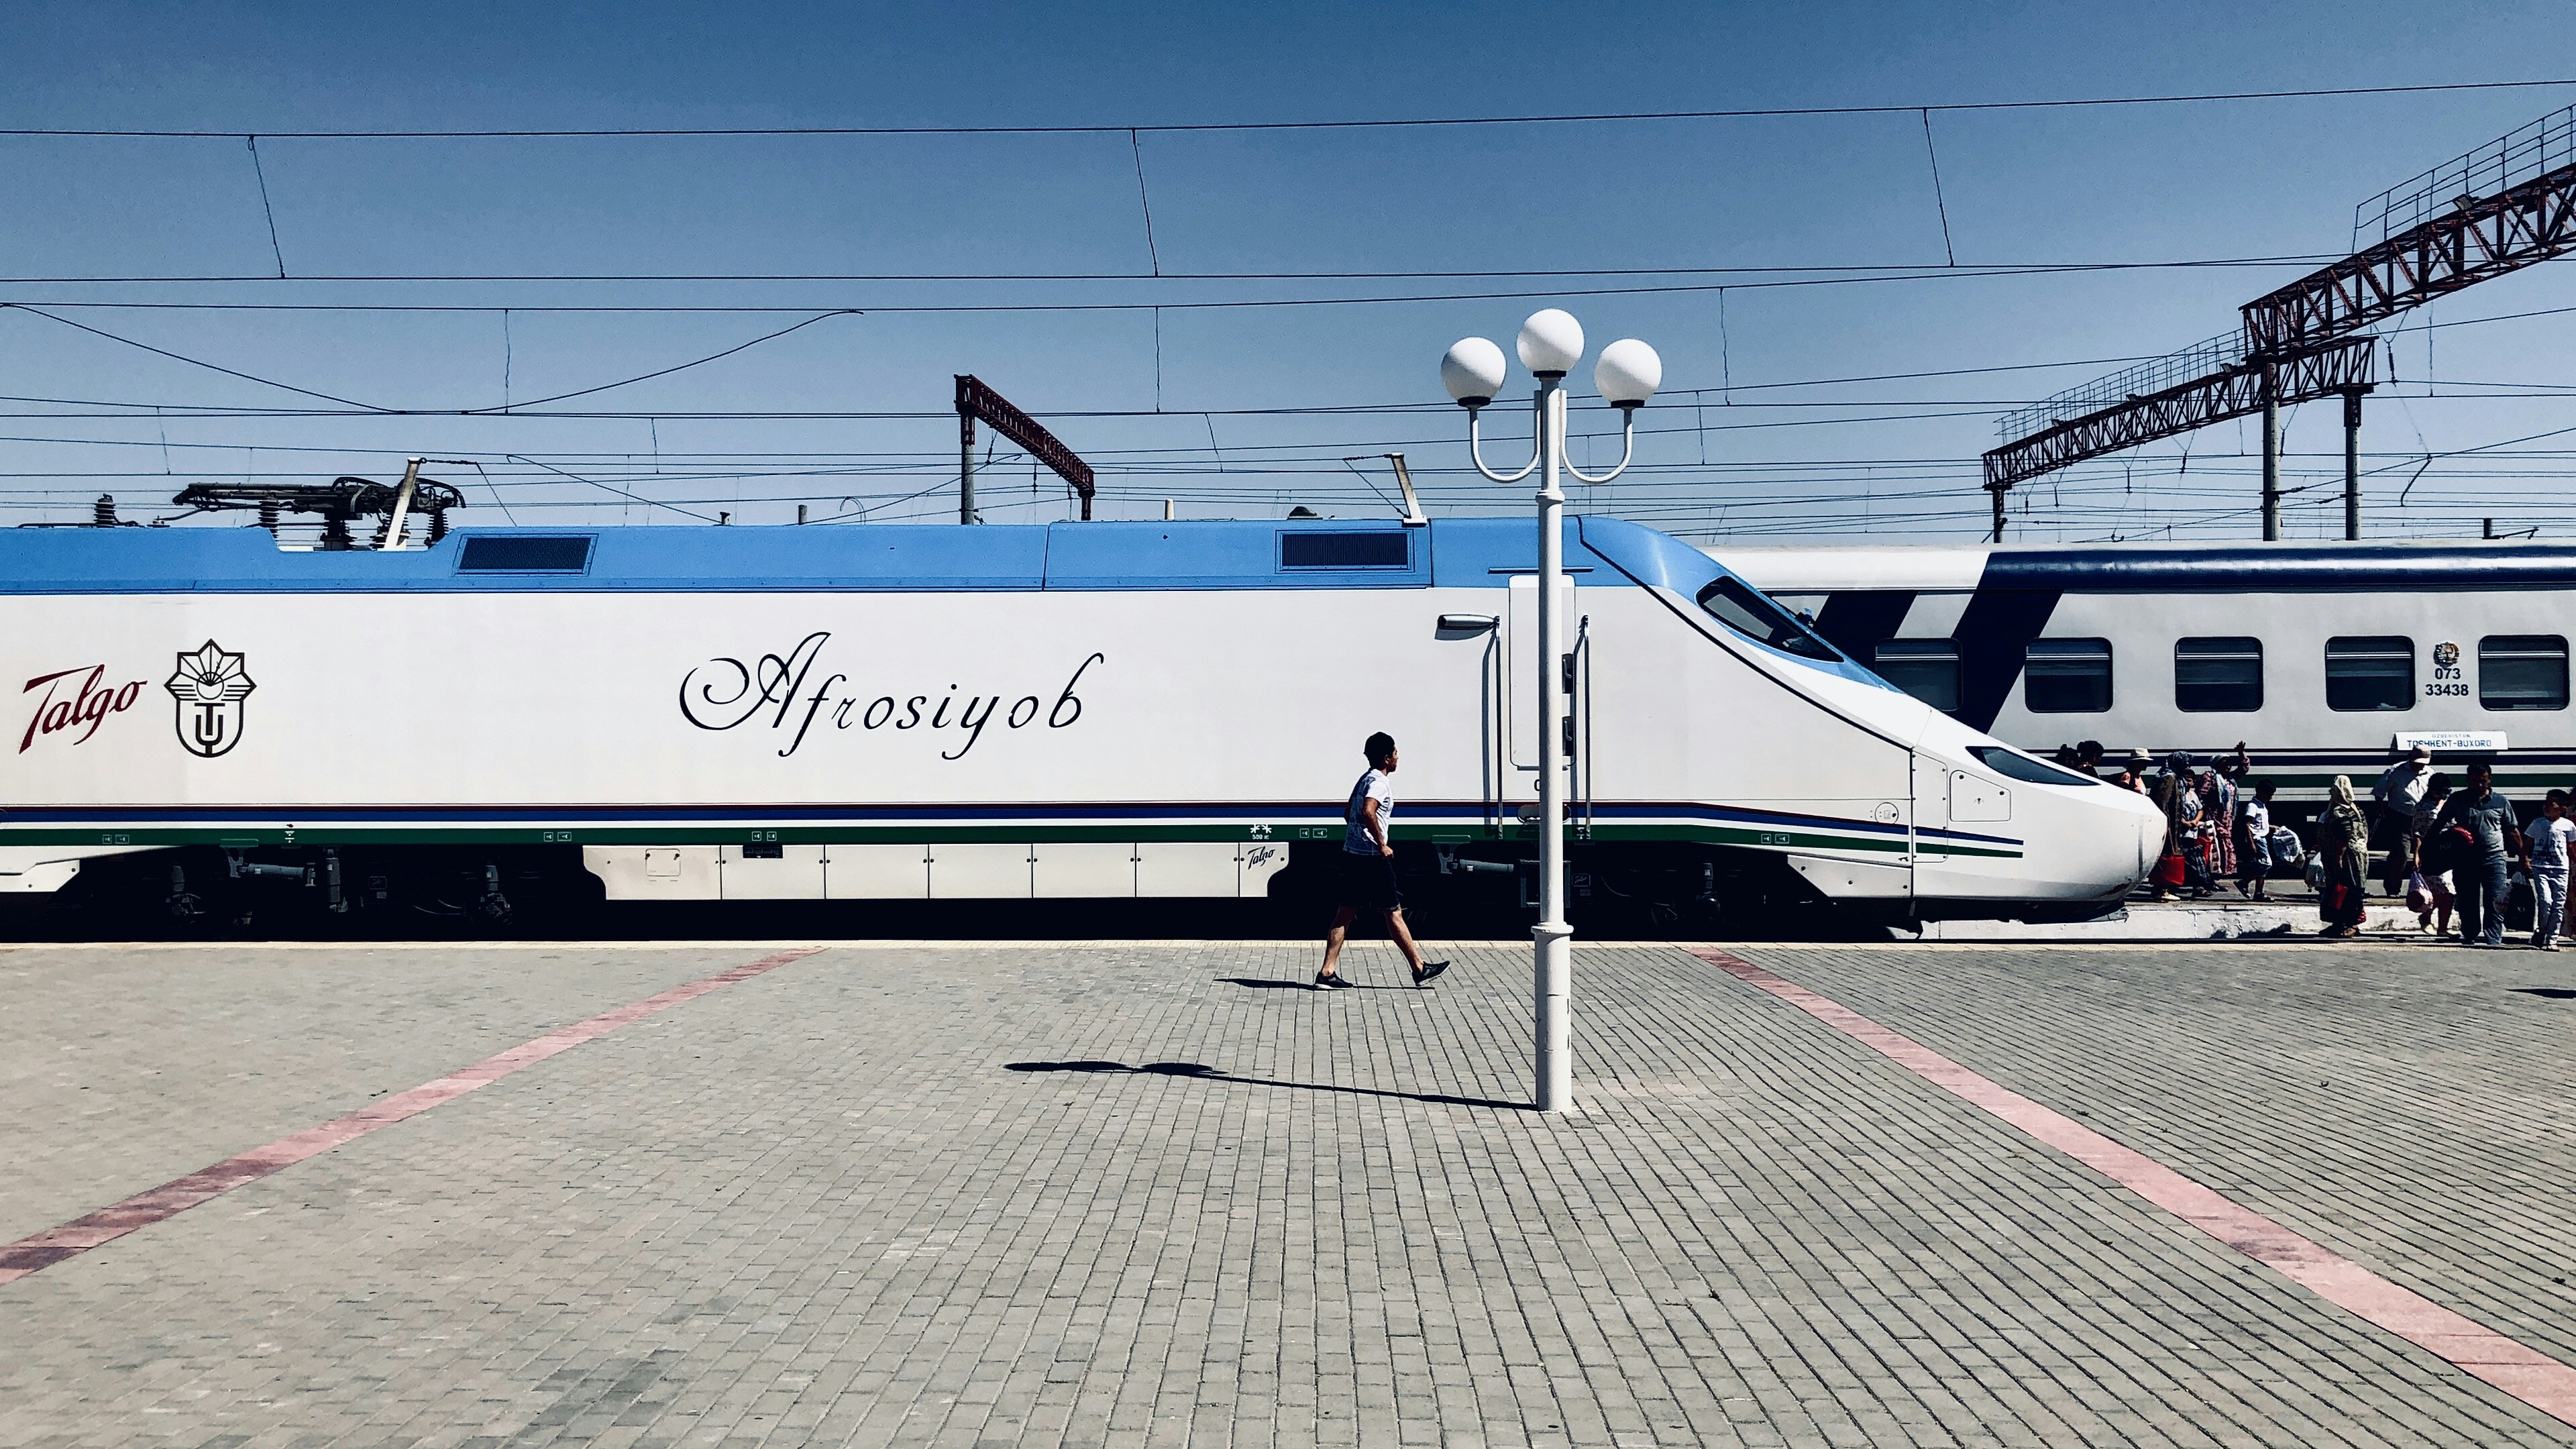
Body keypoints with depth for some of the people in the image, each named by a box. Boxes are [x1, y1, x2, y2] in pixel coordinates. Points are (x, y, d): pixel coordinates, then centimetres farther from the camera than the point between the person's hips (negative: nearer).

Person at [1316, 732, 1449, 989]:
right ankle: (1420, 969, 10)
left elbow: (1348, 813, 28)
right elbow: (1368, 811, -31)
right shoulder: (1379, 782, -13)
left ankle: (1327, 973, 2)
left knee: (1344, 914, 6)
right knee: (1394, 913, 0)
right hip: (1372, 858, -9)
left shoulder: (1365, 779, 17)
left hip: (1352, 854, 9)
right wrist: (1382, 845, -23)